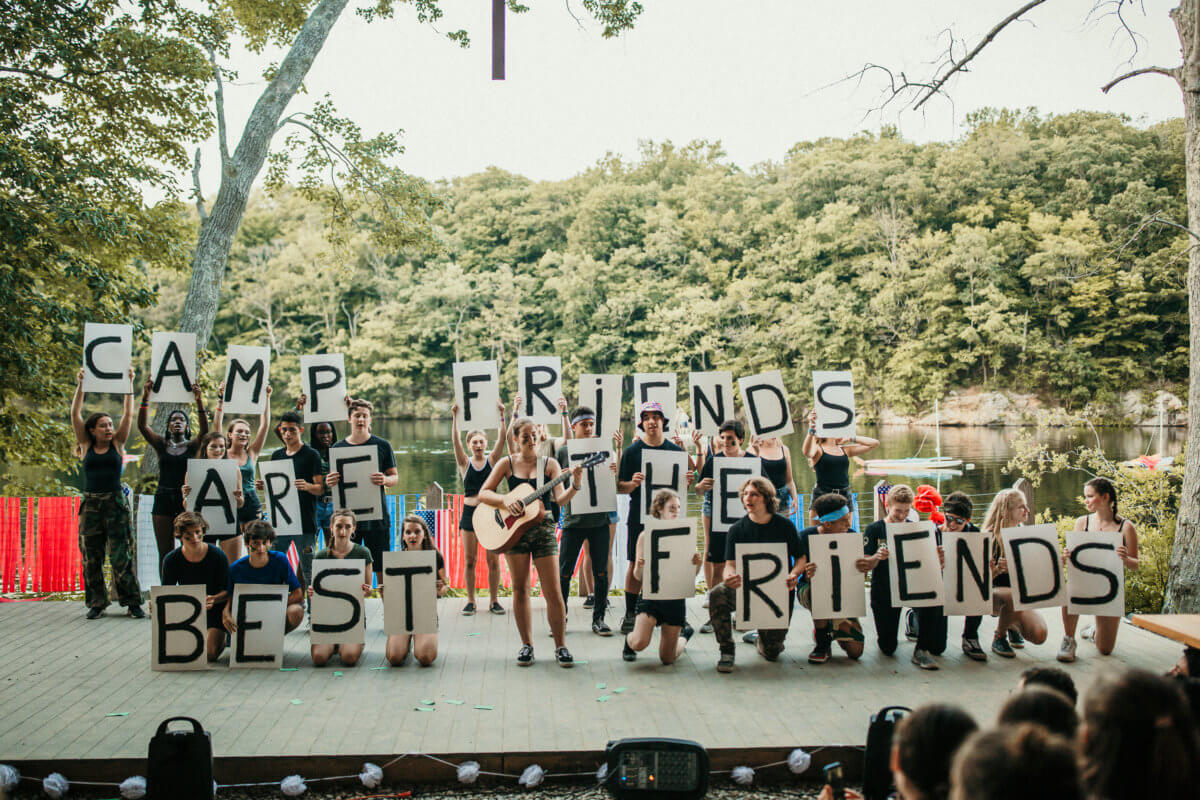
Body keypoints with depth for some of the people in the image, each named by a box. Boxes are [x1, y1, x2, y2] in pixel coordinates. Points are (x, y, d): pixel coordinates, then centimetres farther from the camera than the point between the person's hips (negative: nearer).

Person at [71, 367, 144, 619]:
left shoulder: (117, 444, 6)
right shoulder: (87, 446, 7)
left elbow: (128, 415, 2)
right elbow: (75, 415, 3)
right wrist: (80, 387, -1)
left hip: (116, 503, -1)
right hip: (91, 504, 2)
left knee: (121, 556, -3)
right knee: (91, 557, 3)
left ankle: (132, 603, 1)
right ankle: (96, 603, 12)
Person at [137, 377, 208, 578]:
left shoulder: (193, 446, 6)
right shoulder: (161, 445, 11)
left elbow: (204, 430, -12)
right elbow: (142, 426, -1)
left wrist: (199, 402, -24)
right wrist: (145, 398, -14)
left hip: (187, 500, -2)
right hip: (163, 500, 2)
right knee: (165, 552, 4)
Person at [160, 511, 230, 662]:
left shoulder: (218, 556, -13)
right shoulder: (171, 560, -7)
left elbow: (227, 591, -9)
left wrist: (213, 599, -31)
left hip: (213, 611, -2)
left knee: (209, 654, -20)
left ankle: (221, 640, 17)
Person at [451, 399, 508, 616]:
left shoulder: (492, 460, 5)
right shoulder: (465, 463, 4)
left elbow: (501, 439, -7)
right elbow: (456, 441, -7)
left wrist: (502, 416, -17)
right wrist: (454, 417, -18)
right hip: (470, 513, 0)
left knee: (493, 559, 1)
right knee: (469, 560, 2)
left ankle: (494, 599, 10)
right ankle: (470, 600, 11)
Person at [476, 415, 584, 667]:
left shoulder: (549, 464, 3)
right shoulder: (507, 463, 6)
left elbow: (560, 499, -7)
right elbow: (483, 494, 3)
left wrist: (574, 486, -26)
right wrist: (505, 501, -14)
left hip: (543, 527, -1)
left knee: (553, 592, -4)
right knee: (520, 589, 4)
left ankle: (560, 647, 7)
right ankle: (527, 645, 15)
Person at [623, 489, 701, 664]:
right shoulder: (646, 535, -2)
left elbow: (691, 574, 4)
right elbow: (638, 576, -1)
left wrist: (697, 564, -17)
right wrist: (639, 567, -24)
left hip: (675, 598, 1)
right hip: (651, 594, -1)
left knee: (667, 659, 6)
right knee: (640, 643, -25)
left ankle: (684, 633, 40)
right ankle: (629, 641, 14)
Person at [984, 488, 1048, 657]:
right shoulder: (991, 537, -13)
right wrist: (997, 569, -37)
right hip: (994, 594, -5)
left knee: (1039, 635, -19)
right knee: (1014, 597, -40)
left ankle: (1012, 626, 19)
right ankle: (998, 638, -10)